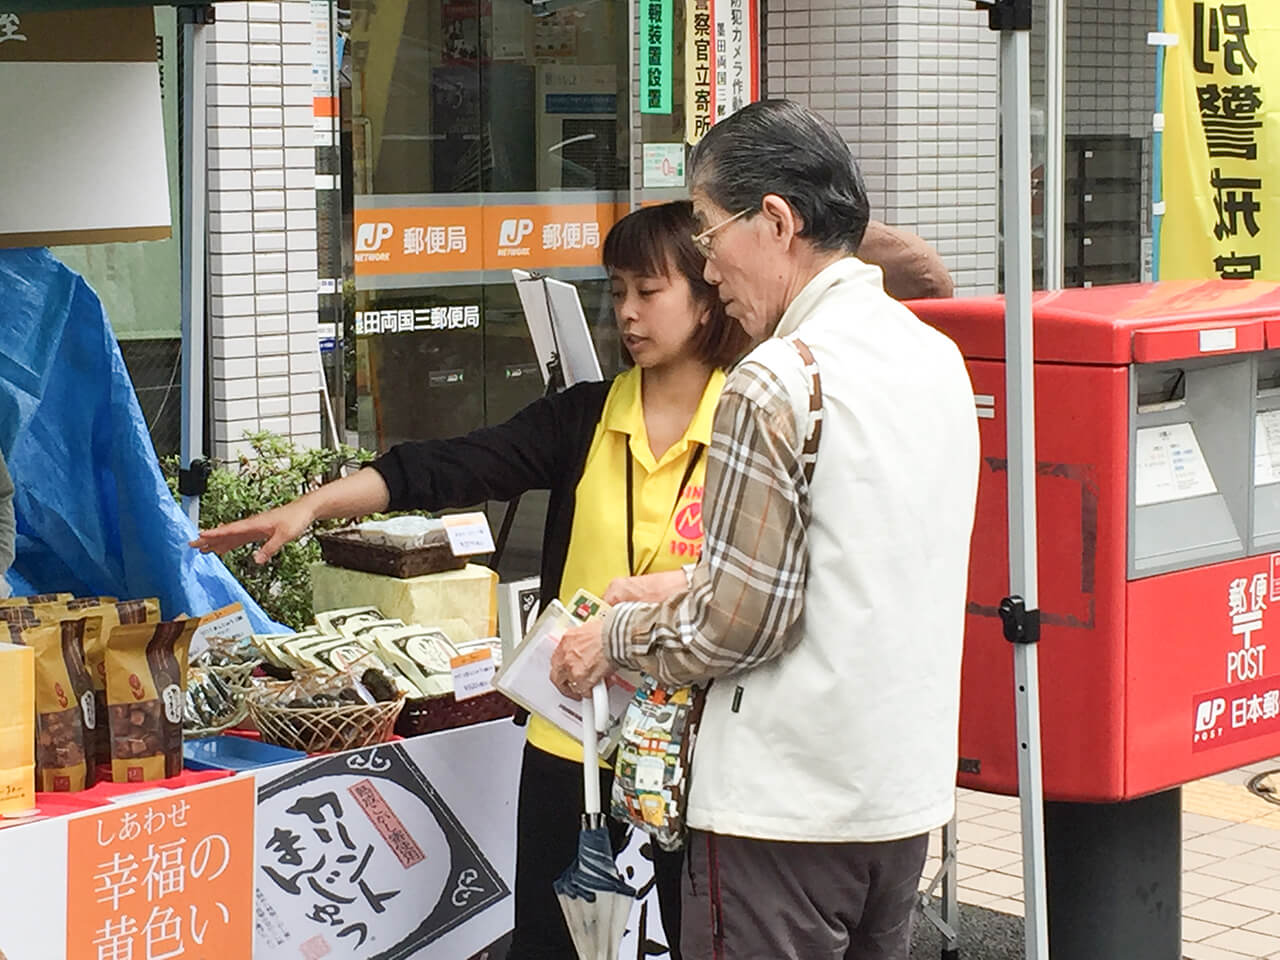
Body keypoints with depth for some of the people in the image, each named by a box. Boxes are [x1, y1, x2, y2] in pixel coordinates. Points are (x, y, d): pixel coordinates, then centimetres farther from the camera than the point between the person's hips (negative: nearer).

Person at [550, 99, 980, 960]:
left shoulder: (779, 382, -18)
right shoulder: (938, 357, 7)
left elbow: (738, 624, -17)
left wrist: (614, 638, 0)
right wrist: (689, 590, 18)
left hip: (792, 802, -8)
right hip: (909, 790, 8)